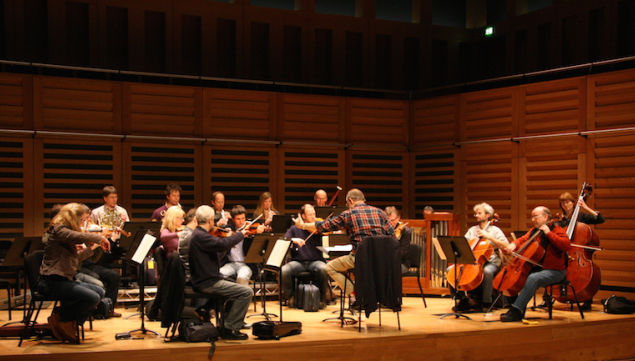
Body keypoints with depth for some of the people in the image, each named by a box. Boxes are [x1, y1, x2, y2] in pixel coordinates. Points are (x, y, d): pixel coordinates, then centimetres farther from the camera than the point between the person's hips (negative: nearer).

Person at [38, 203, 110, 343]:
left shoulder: (66, 231, 19)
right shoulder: (58, 230, -13)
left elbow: (73, 259, 22)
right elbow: (82, 237, -30)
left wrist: (90, 249, 14)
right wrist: (100, 238, -13)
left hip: (64, 280, 10)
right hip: (51, 282, -10)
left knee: (100, 291, 7)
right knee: (92, 298, -21)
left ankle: (69, 323, 9)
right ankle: (60, 319, -3)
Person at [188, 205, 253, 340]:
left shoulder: (198, 234, 15)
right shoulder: (200, 236, -18)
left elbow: (217, 254, 23)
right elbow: (221, 244, -33)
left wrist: (230, 240, 19)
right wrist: (240, 234, -18)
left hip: (204, 280, 11)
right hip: (206, 283, -11)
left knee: (237, 288, 26)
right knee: (246, 292, -14)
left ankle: (224, 325, 21)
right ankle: (229, 329, -8)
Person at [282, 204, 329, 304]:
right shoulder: (294, 229, 14)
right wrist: (293, 240, -17)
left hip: (315, 261, 0)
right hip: (298, 262, 1)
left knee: (324, 269, -34)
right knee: (284, 270, -29)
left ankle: (322, 297, -10)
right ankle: (290, 296, -1)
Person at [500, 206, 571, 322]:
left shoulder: (556, 230, -7)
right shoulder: (534, 231, 15)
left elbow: (566, 245, -22)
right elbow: (523, 240, 17)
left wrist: (549, 233, -23)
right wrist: (513, 245, -6)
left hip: (555, 271, -8)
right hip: (535, 267, 8)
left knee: (533, 278, -34)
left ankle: (516, 311, -36)